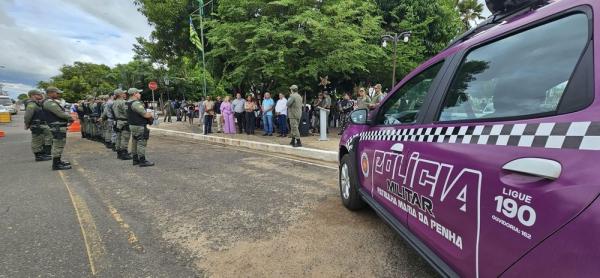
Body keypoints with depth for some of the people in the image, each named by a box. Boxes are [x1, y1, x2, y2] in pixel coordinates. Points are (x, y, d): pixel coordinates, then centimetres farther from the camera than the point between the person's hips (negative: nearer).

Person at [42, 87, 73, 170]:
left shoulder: (53, 102, 19)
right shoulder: (49, 102, -14)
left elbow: (62, 112, 20)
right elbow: (61, 114, -19)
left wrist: (68, 118, 3)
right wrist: (70, 118, -4)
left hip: (60, 126, 11)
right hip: (58, 126, -11)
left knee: (59, 145, 19)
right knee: (58, 145, -8)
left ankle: (58, 161, 30)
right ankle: (56, 164, -4)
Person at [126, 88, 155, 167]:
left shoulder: (129, 103, 14)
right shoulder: (136, 103, -19)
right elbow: (145, 115, -21)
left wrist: (148, 114, 7)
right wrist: (151, 114, 0)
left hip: (133, 125, 11)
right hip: (139, 126, -11)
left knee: (135, 143, 14)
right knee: (141, 143, -7)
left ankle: (135, 160, 22)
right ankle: (142, 161, -4)